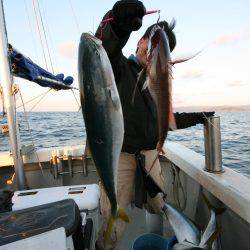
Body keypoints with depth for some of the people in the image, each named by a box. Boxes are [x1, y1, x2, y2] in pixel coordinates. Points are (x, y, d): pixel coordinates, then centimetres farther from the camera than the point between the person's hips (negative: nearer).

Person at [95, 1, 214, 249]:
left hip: (149, 155, 6)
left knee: (158, 208, 21)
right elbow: (101, 50, -26)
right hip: (119, 156, -5)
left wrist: (197, 117, 18)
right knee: (114, 226, -3)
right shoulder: (119, 66, -2)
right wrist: (117, 26, -46)